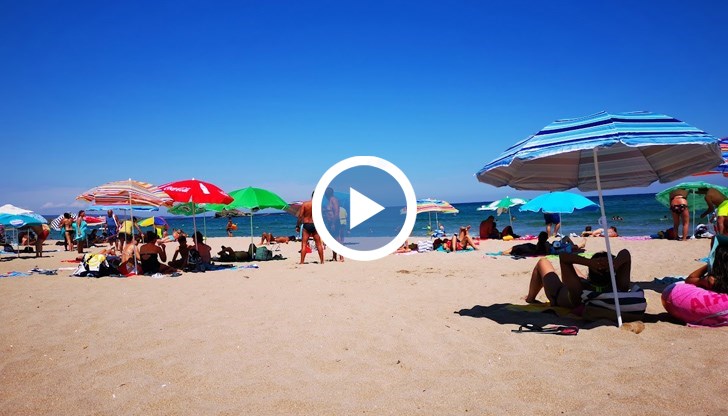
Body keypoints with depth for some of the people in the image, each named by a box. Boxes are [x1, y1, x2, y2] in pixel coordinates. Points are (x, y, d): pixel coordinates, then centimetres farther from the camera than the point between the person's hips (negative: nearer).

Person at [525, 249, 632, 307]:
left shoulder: (579, 290, -50)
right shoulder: (620, 288, -39)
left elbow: (563, 256, -49)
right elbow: (626, 253, -34)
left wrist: (589, 262, -61)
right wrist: (615, 264, -55)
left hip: (558, 293, -4)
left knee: (543, 262, 22)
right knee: (568, 265, 33)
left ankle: (530, 298, 45)